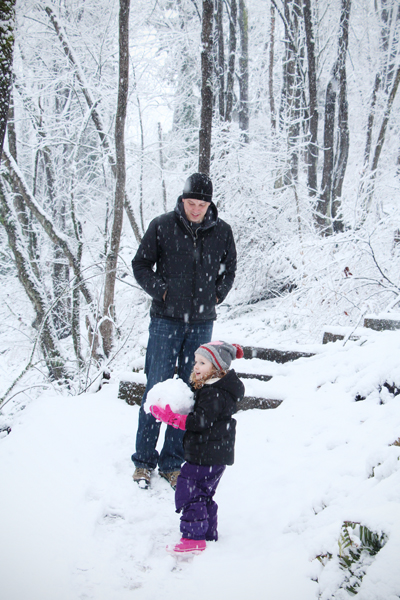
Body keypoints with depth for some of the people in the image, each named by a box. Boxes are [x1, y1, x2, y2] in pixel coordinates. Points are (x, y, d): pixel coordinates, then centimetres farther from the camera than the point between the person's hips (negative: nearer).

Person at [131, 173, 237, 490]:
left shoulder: (222, 232, 3)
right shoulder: (163, 226, -3)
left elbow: (229, 270, 18)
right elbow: (141, 264, 5)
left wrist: (216, 296, 6)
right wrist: (160, 290, -7)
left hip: (202, 323, 2)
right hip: (166, 320, -2)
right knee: (157, 389, -3)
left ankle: (173, 462, 15)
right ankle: (144, 460, 9)